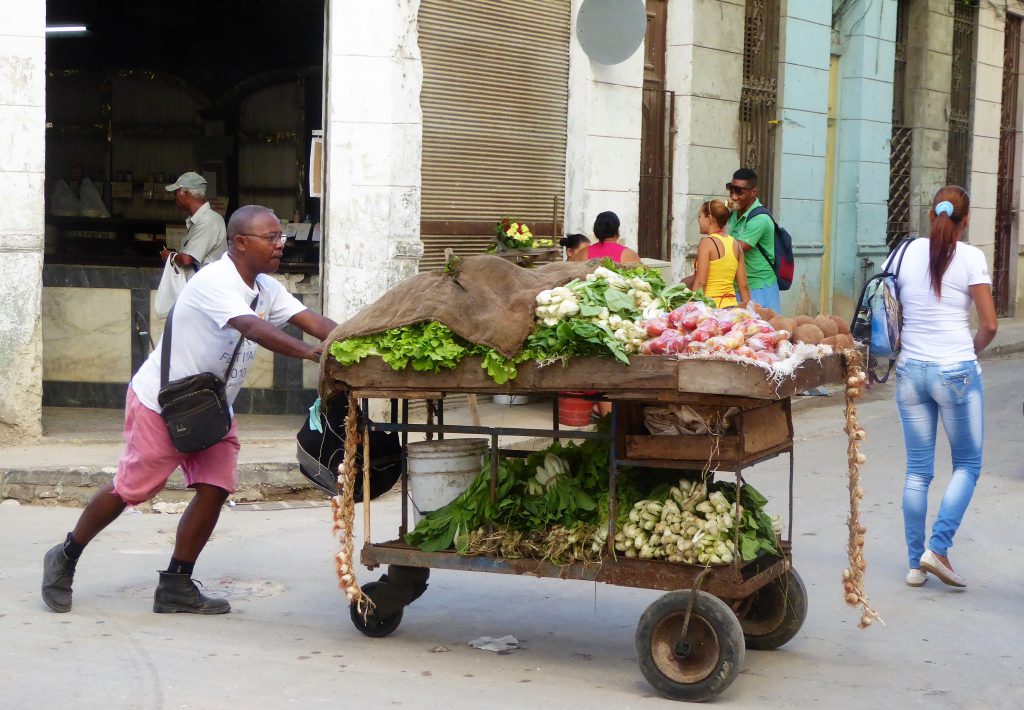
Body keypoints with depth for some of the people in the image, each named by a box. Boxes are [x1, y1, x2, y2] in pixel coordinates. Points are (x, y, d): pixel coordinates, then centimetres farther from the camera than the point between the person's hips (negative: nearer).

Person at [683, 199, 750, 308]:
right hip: (731, 305, 7)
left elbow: (700, 282, -13)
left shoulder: (707, 242, -7)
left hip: (711, 305, -7)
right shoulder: (735, 243, 11)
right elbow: (744, 286, 10)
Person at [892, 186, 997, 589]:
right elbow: (989, 325, -8)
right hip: (956, 371, -4)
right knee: (967, 465, 11)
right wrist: (970, 352, 10)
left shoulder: (905, 253, 3)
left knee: (917, 469, 10)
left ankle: (915, 564, 13)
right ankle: (937, 548, -2)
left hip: (911, 370, 4)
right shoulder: (970, 258, -7)